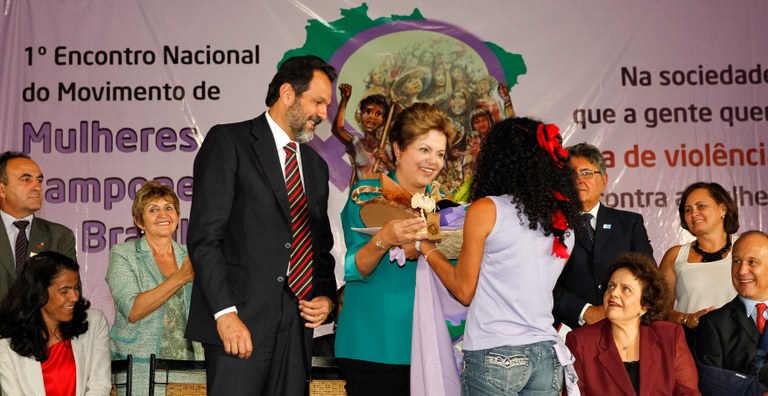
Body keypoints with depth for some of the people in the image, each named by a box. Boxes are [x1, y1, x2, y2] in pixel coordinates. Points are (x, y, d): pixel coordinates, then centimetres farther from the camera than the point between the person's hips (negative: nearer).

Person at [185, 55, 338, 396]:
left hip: (297, 326, 6)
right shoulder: (228, 141, -1)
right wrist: (225, 312, -16)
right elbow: (204, 237, -9)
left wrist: (326, 296, 6)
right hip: (241, 319, -6)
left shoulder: (316, 165, 20)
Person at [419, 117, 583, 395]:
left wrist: (427, 248, 12)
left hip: (494, 356, -5)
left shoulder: (486, 209, -7)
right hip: (547, 354, 5)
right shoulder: (563, 220, 7)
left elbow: (464, 291, -2)